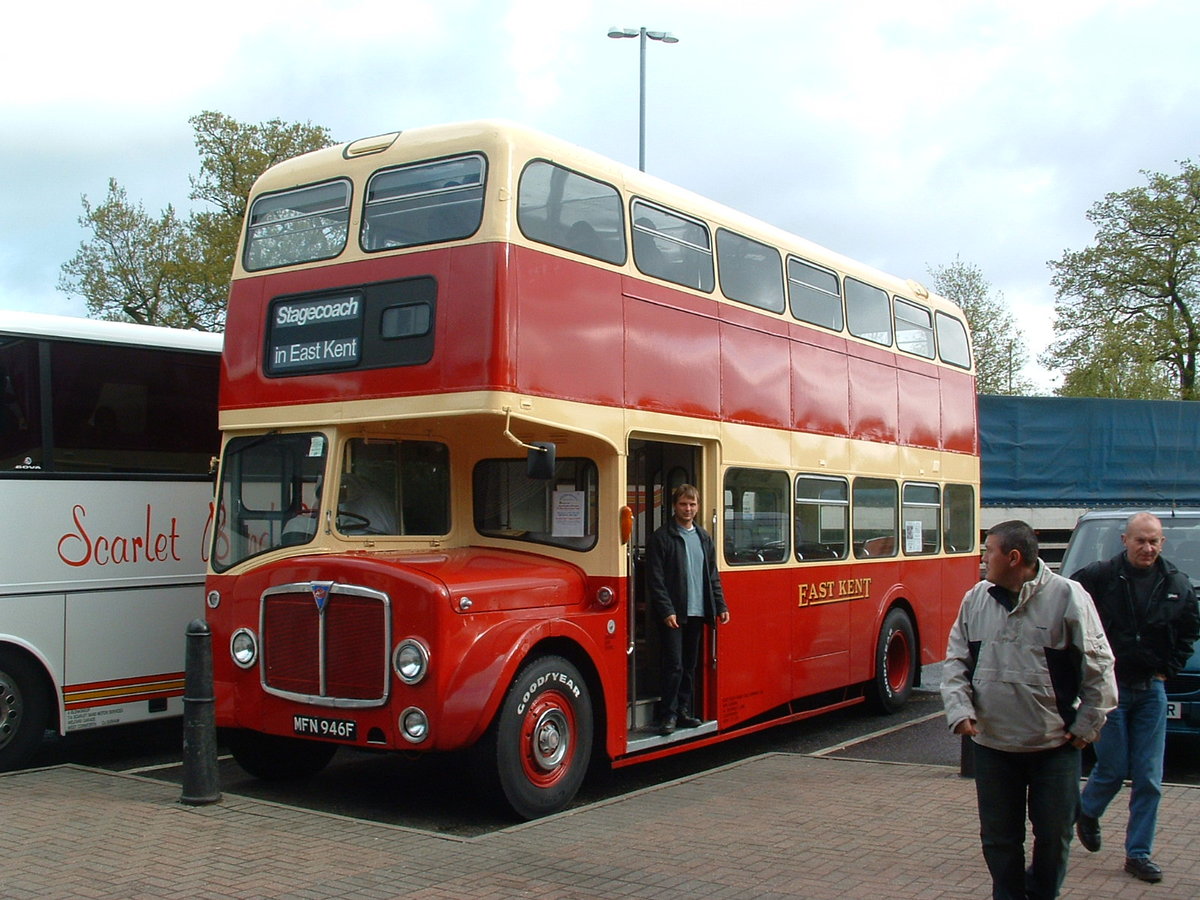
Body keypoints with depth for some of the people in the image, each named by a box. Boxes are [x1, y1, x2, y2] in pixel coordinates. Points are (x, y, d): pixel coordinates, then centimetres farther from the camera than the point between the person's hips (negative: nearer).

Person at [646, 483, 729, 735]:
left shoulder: (704, 538, 14)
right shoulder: (661, 537, -5)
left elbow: (713, 576, 17)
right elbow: (655, 579, -9)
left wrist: (721, 605, 8)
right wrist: (666, 610, -16)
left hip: (697, 612, 6)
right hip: (673, 614, -6)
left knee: (690, 665, 11)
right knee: (674, 665, -8)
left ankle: (683, 712, 20)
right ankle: (668, 715, 1)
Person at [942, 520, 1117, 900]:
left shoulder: (1067, 595, -10)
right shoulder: (975, 599, 2)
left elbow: (1099, 666, -4)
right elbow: (956, 660, 8)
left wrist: (1087, 725, -3)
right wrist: (959, 709, -4)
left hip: (1054, 745, -3)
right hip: (991, 744, 3)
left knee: (1054, 833, 10)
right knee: (999, 837, 10)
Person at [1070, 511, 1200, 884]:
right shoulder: (1098, 577, -12)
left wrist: (1168, 669, 8)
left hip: (1151, 689, 4)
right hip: (1108, 687, -4)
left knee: (1149, 778, 4)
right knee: (1113, 769, 2)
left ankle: (1139, 853, 15)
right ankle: (1086, 813, 34)